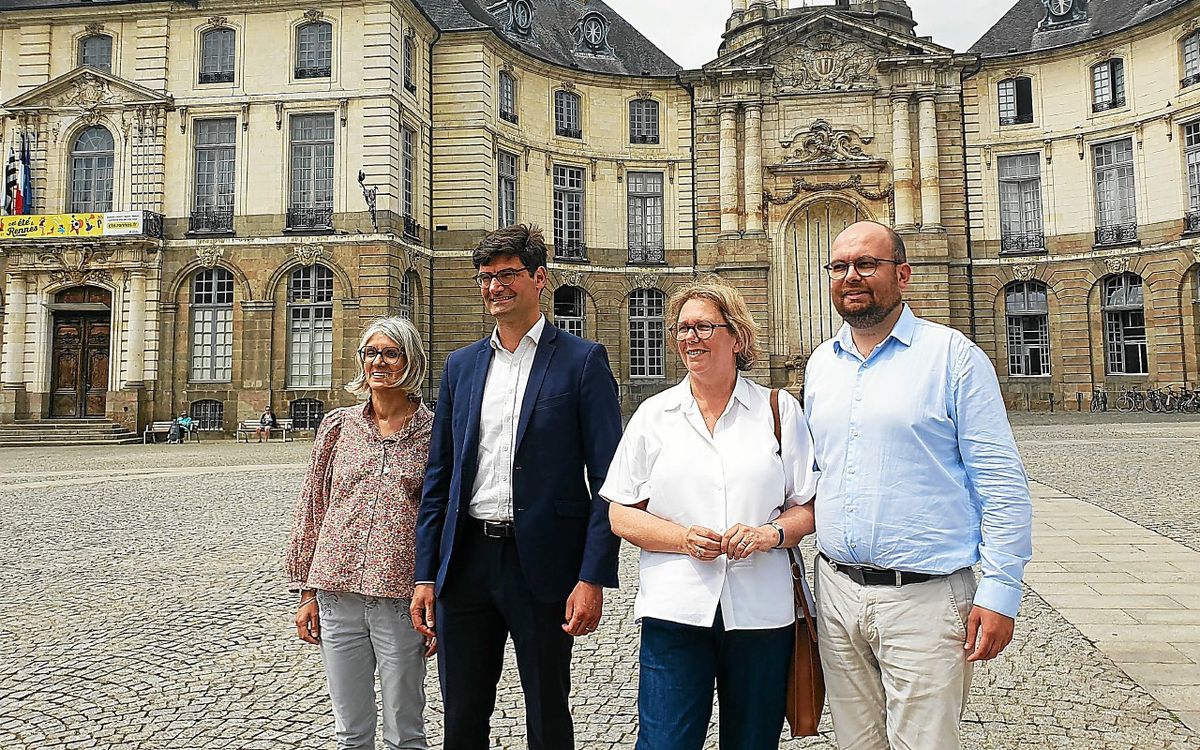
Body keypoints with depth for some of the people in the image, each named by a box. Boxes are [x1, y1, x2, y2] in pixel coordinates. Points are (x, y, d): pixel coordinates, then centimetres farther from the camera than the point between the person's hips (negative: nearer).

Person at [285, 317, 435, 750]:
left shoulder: (434, 432, -1)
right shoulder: (338, 425, 7)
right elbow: (311, 508, 11)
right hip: (337, 594, 3)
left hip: (402, 598, -2)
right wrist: (306, 591, 9)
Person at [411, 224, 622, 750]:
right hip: (465, 562, 5)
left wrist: (592, 578, -14)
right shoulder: (461, 365, 10)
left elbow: (607, 479, -8)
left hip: (542, 565, -4)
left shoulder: (582, 361, -4)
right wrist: (425, 574, 7)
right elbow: (439, 475, 12)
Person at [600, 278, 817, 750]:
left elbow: (809, 508, 7)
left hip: (761, 611, 1)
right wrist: (682, 538, -12)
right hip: (675, 610, 0)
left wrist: (770, 533, -14)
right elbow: (621, 515, 5)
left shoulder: (779, 410, 6)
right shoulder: (653, 415, 7)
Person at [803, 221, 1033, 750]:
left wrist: (1000, 592, -12)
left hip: (924, 597, -5)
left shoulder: (952, 354, -5)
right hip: (835, 592, 5)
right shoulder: (820, 364, 10)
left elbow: (1002, 483, -7)